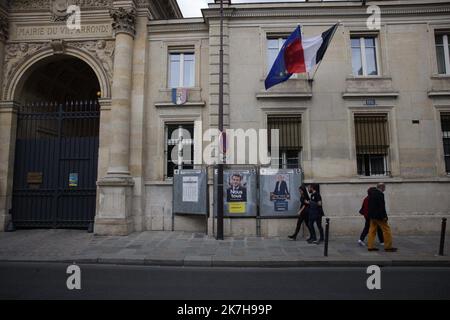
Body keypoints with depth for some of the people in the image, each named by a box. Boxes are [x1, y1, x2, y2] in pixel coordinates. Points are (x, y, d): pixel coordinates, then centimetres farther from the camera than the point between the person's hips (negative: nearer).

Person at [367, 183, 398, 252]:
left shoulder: (371, 193, 11)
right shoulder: (380, 194, -16)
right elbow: (382, 206, -19)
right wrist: (384, 216, -16)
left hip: (372, 216, 9)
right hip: (379, 216, -9)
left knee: (372, 231, 9)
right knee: (386, 230, 3)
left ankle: (370, 246, 10)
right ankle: (388, 247, 7)